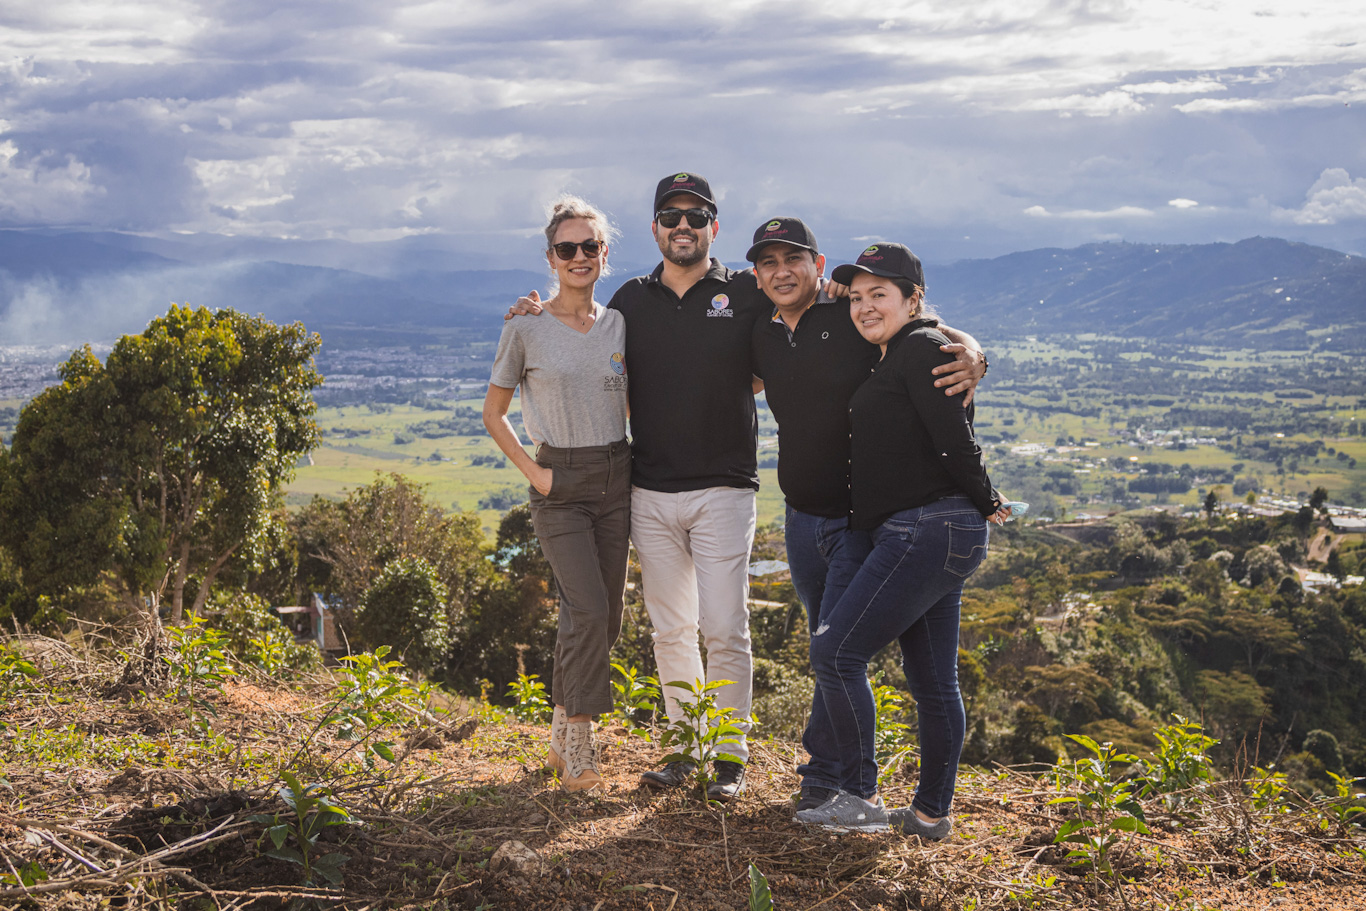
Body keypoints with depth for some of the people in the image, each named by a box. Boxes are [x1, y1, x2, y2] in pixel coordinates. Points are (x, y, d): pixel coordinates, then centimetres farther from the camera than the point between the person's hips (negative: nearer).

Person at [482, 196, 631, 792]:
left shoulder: (620, 324, 7)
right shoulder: (526, 329, -3)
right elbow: (493, 413, 5)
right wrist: (533, 472, -5)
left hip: (615, 479, 4)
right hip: (560, 484, -4)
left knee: (605, 615, 6)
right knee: (587, 609, -16)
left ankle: (563, 735, 21)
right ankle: (577, 743, -3)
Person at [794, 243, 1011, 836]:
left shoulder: (921, 348, -11)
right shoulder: (893, 358, 20)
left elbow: (954, 440, -18)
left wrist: (986, 503, -7)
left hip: (927, 531, -10)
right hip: (937, 536, 10)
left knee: (835, 651, -8)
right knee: (932, 680, 12)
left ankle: (862, 799, -2)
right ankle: (931, 814, 19)